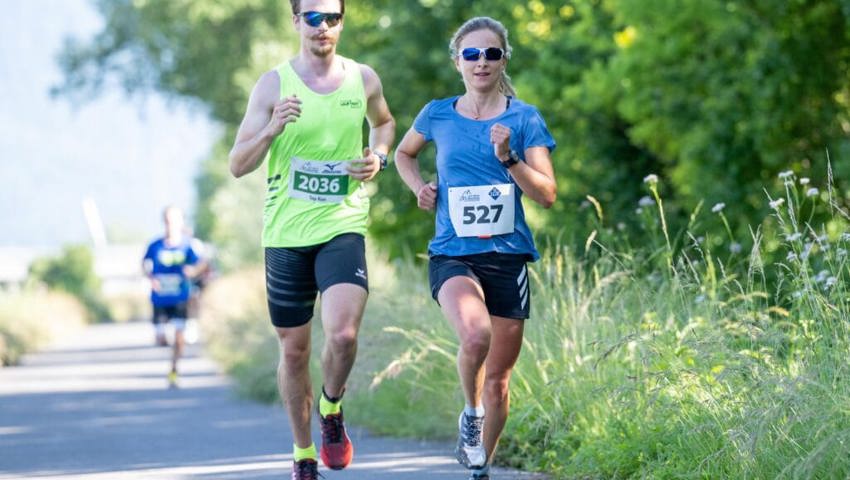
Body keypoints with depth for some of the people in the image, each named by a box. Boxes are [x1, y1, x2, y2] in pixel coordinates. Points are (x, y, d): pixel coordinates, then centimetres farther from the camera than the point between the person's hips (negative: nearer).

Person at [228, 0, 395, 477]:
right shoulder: (273, 84, -4)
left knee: (343, 334, -22)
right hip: (286, 233, 0)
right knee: (294, 348, 9)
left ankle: (332, 410, 9)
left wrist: (378, 157, 4)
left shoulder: (364, 80, 2)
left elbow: (385, 122, 25)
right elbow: (237, 165, -4)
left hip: (343, 227, 0)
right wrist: (272, 129, -22)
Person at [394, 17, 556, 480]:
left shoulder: (524, 119, 1)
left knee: (498, 379, 7)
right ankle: (470, 414, -5)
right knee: (475, 333, -32)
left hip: (508, 257, 1)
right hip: (453, 256, -1)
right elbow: (404, 153, 25)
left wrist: (509, 158, -19)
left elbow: (547, 194, -4)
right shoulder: (438, 116, 4)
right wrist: (420, 187, 6)